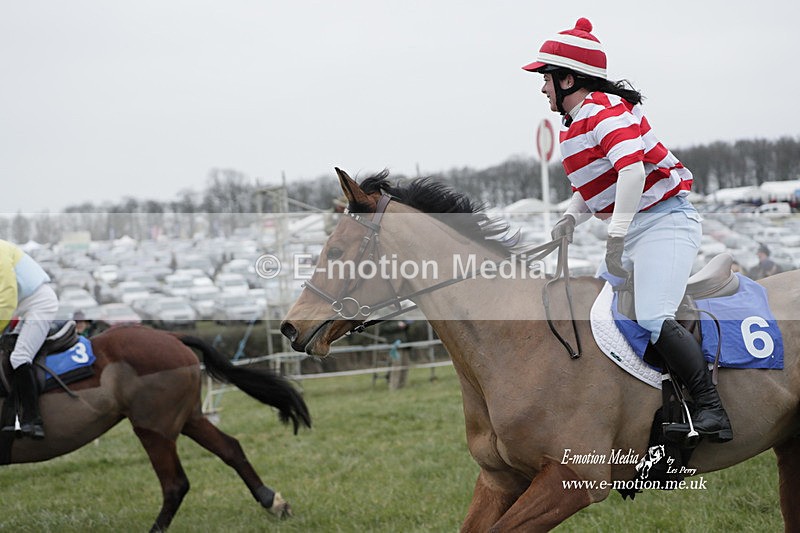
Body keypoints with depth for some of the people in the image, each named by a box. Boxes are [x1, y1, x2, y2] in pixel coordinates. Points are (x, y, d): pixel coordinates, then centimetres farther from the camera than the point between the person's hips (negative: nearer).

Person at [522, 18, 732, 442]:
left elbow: (632, 170, -29)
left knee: (653, 319, -25)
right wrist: (570, 218, 1)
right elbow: (590, 187, 22)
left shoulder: (603, 108, -15)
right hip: (630, 231, 11)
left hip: (664, 220, -11)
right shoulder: (573, 126, 16)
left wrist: (615, 240, -31)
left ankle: (709, 407, -17)